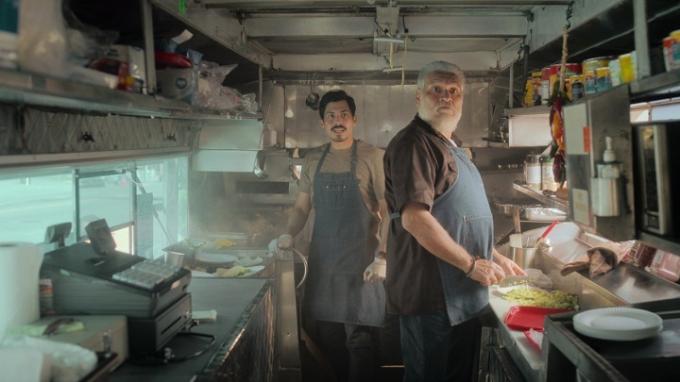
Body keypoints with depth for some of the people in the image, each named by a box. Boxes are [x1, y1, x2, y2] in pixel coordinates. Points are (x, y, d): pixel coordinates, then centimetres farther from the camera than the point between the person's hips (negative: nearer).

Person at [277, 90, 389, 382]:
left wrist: (381, 257, -15)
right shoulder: (312, 161, 9)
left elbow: (387, 211, -8)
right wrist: (289, 234, -5)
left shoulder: (372, 157, -5)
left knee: (360, 336, 0)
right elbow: (302, 207, 14)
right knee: (326, 334, 11)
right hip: (322, 259, 4)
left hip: (361, 260, -4)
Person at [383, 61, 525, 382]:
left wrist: (494, 257, 20)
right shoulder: (413, 144, -14)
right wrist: (472, 264, -18)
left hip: (462, 296, 10)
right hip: (433, 297, -10)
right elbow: (414, 218, -24)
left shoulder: (449, 147, 18)